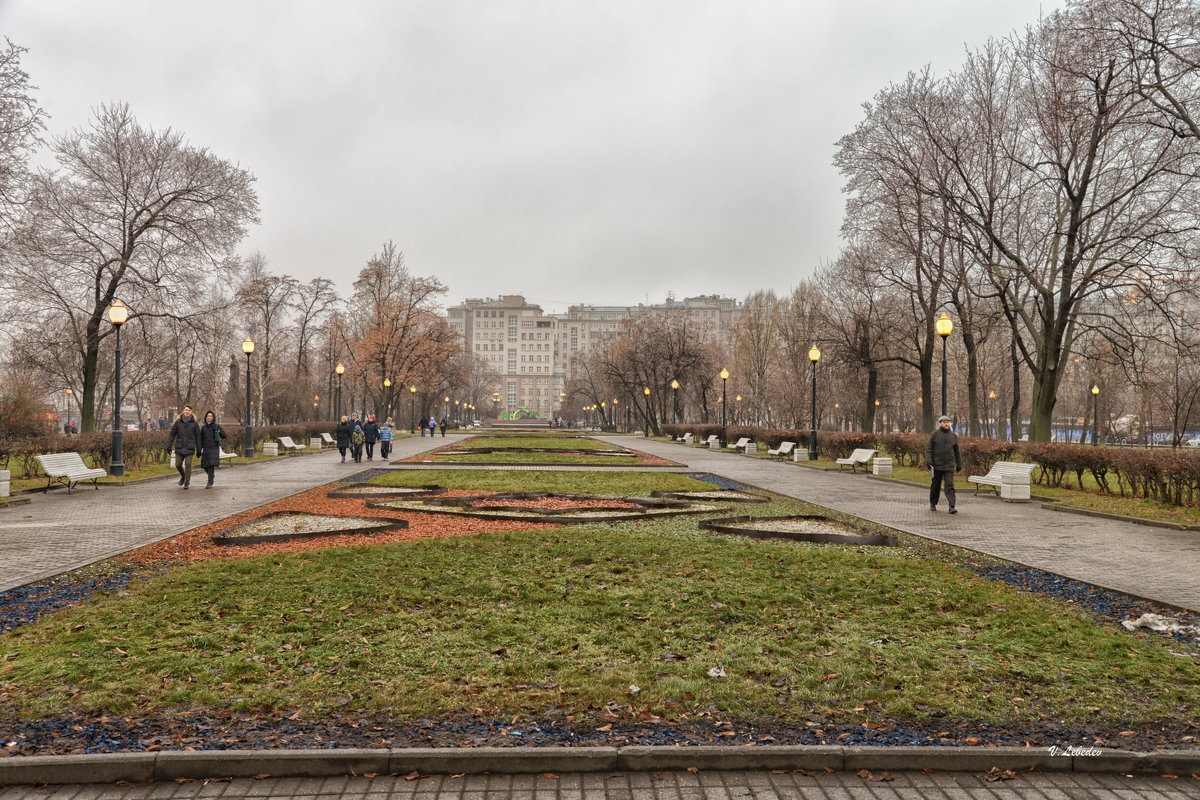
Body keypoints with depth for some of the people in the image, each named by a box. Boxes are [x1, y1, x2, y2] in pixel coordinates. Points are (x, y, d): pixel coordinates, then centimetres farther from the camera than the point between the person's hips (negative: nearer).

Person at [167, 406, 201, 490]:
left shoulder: (194, 423, 2)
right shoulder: (178, 422, 4)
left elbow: (198, 437, 4)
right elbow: (172, 434, 7)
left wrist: (199, 450, 2)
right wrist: (169, 446, 1)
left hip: (189, 448, -2)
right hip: (179, 447, 2)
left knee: (188, 465, -4)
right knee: (178, 464, 3)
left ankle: (187, 483, 5)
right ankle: (183, 476, 32)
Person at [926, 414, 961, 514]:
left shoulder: (953, 435, 8)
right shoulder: (935, 434, 0)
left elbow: (956, 451, 17)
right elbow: (928, 449, -2)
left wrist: (959, 464, 18)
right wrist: (928, 462, -13)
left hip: (949, 465, 1)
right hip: (937, 465, -1)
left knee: (950, 485, -10)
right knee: (936, 485, 10)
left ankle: (952, 507, -16)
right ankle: (933, 504, 26)